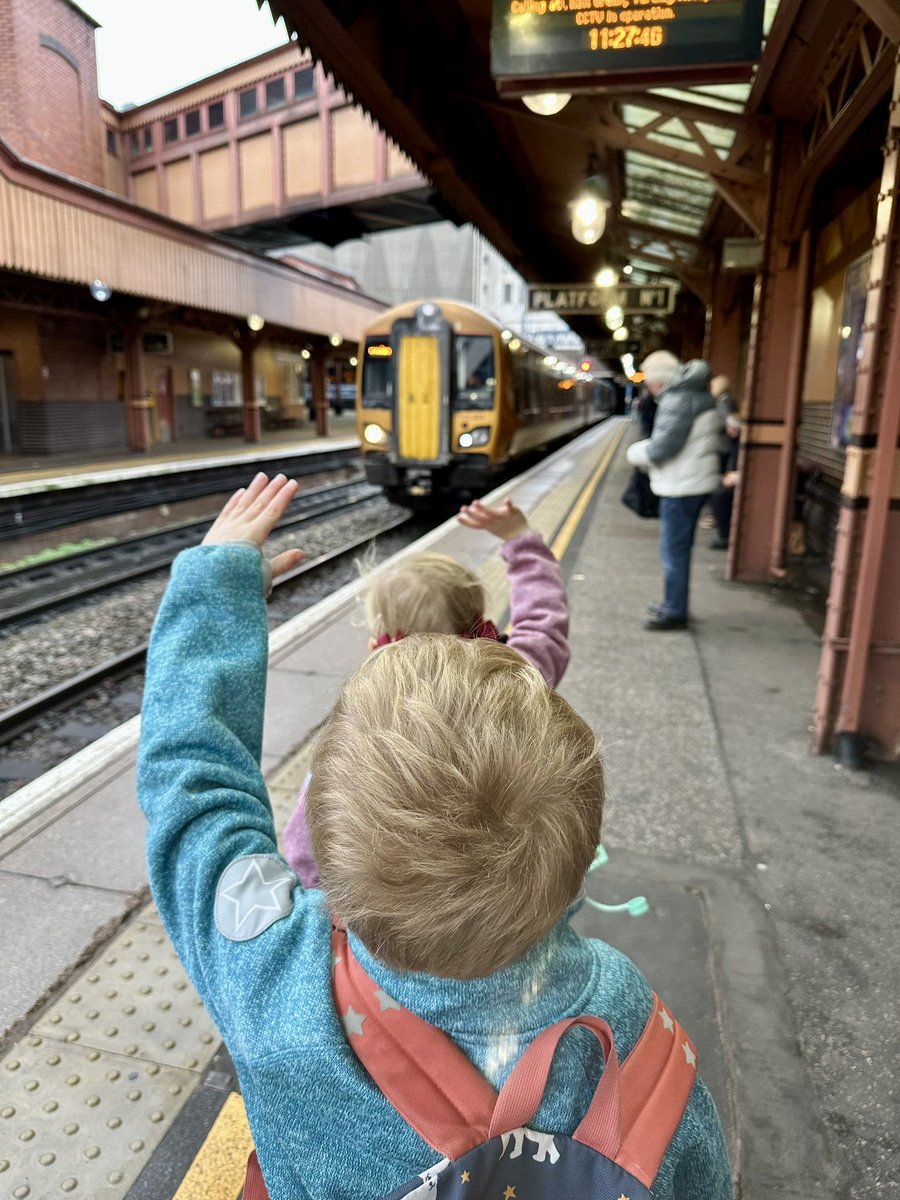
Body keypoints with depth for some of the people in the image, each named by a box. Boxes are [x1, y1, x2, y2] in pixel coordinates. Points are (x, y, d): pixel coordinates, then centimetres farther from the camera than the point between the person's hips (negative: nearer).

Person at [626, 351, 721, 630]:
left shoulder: (678, 399, -18)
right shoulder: (698, 394, 14)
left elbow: (664, 446, -22)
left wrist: (636, 452, -3)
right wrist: (647, 448, 12)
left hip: (681, 487, -10)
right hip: (693, 482, 10)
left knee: (674, 550, -3)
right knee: (679, 548, 18)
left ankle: (674, 612, 5)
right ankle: (673, 605, 29)